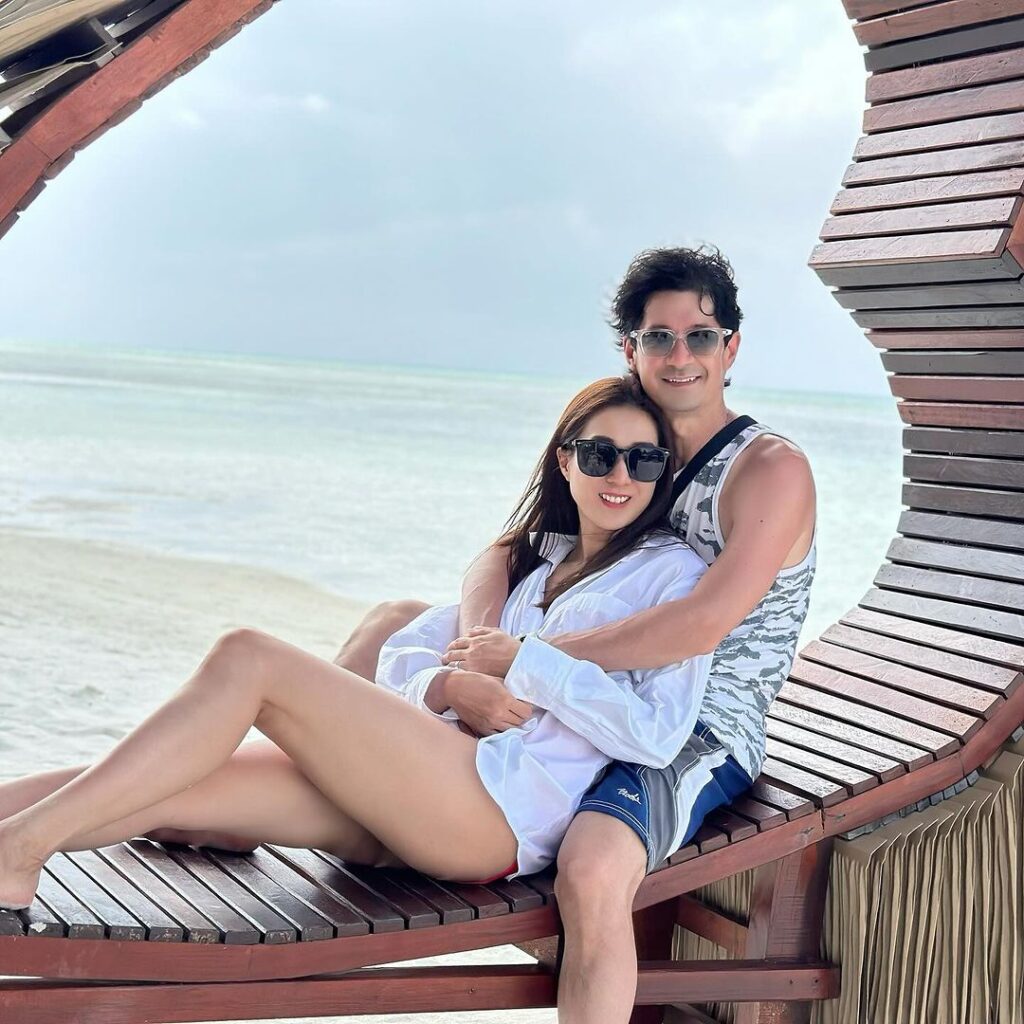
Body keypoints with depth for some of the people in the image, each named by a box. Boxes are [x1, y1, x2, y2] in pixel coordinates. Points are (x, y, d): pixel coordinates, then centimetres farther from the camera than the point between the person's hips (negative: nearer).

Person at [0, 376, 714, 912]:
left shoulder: (672, 573, 6)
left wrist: (526, 662, -9)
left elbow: (658, 733, -9)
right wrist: (448, 686, -5)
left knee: (246, 658, -17)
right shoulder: (532, 559, 26)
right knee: (159, 791, -10)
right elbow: (401, 655, 18)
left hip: (510, 804, -7)